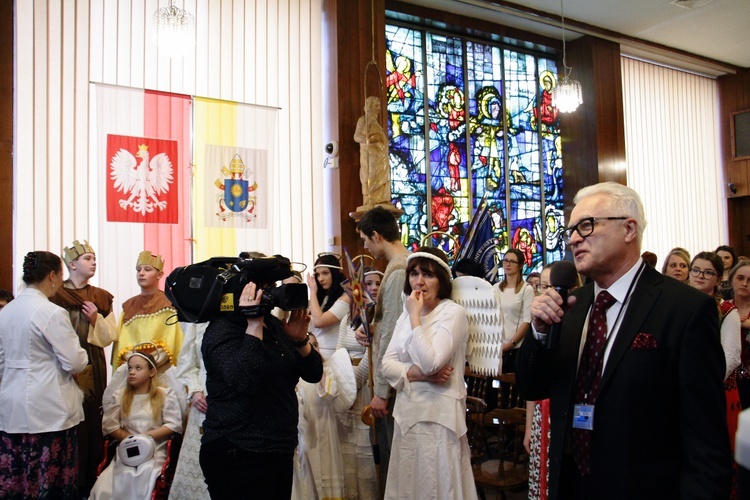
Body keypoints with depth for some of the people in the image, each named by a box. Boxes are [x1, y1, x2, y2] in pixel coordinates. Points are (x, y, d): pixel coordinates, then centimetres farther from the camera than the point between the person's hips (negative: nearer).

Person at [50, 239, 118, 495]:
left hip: (93, 370, 3)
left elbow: (111, 336, 7)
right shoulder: (55, 296, -3)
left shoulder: (101, 297, 9)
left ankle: (89, 481, 15)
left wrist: (96, 319, -9)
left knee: (92, 421, 4)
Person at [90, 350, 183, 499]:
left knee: (140, 484, -32)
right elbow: (108, 426, 7)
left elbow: (174, 425, -1)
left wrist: (147, 436, -12)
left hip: (155, 452, -2)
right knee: (104, 488, -25)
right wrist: (130, 439, -8)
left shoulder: (166, 395, 7)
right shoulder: (118, 395, 16)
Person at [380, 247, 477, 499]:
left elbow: (429, 363, -23)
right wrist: (418, 374, -14)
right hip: (408, 412, 7)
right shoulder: (406, 314, 9)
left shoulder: (453, 313, -12)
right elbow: (387, 365, 3)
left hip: (439, 415, -6)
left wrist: (415, 316, -18)